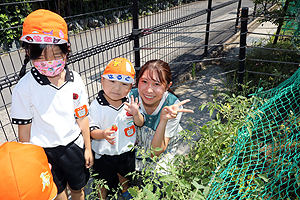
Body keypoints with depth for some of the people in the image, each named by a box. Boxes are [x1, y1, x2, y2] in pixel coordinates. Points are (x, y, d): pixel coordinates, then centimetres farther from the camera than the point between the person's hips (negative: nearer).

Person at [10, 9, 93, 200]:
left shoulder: (75, 80, -11)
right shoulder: (24, 88, -19)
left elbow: (82, 117, -4)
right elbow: (24, 129, -11)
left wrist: (88, 148, 3)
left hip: (74, 145, 2)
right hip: (44, 152, -2)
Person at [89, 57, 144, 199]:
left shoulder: (130, 102, -12)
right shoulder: (97, 106, -23)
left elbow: (140, 124, -6)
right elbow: (92, 130, -19)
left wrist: (136, 114, -28)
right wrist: (103, 134, -41)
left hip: (127, 150, 4)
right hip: (104, 154, -3)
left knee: (125, 176, 31)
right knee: (103, 183, 21)